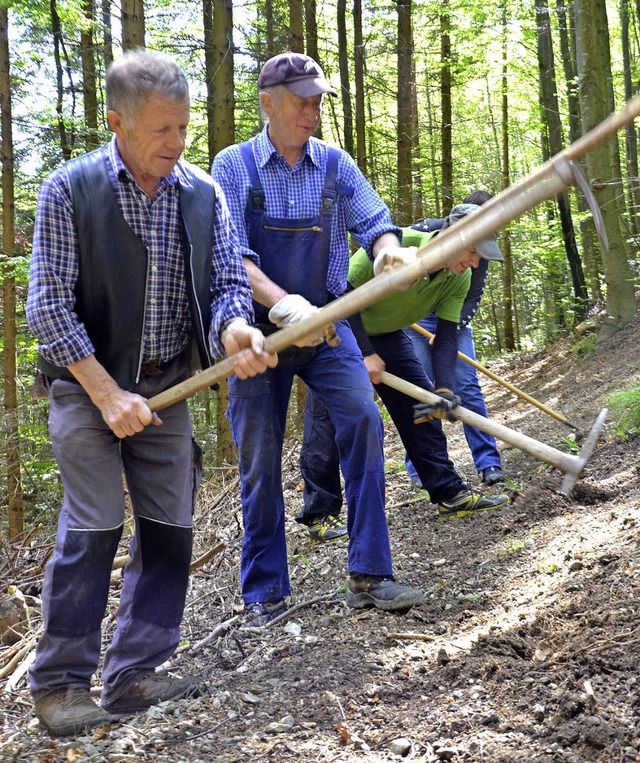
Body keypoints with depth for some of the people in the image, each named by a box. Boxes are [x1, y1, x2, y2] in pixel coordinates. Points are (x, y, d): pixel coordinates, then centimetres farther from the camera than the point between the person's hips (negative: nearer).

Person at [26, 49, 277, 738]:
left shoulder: (203, 195, 1)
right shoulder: (69, 190, -10)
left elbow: (227, 283, 2)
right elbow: (48, 304, -11)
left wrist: (235, 332, -23)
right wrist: (106, 393, -17)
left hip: (165, 387, 5)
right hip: (87, 382, -4)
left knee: (169, 526, 3)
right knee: (94, 527, -10)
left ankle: (132, 674, 16)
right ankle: (58, 682, 4)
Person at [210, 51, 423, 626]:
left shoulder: (334, 163, 5)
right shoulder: (233, 166, -3)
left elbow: (374, 221, -5)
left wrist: (390, 251, -30)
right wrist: (281, 301, -30)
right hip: (258, 329, -2)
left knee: (363, 418, -18)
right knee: (260, 460, 2)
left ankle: (369, 576, -12)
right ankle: (265, 593, 16)